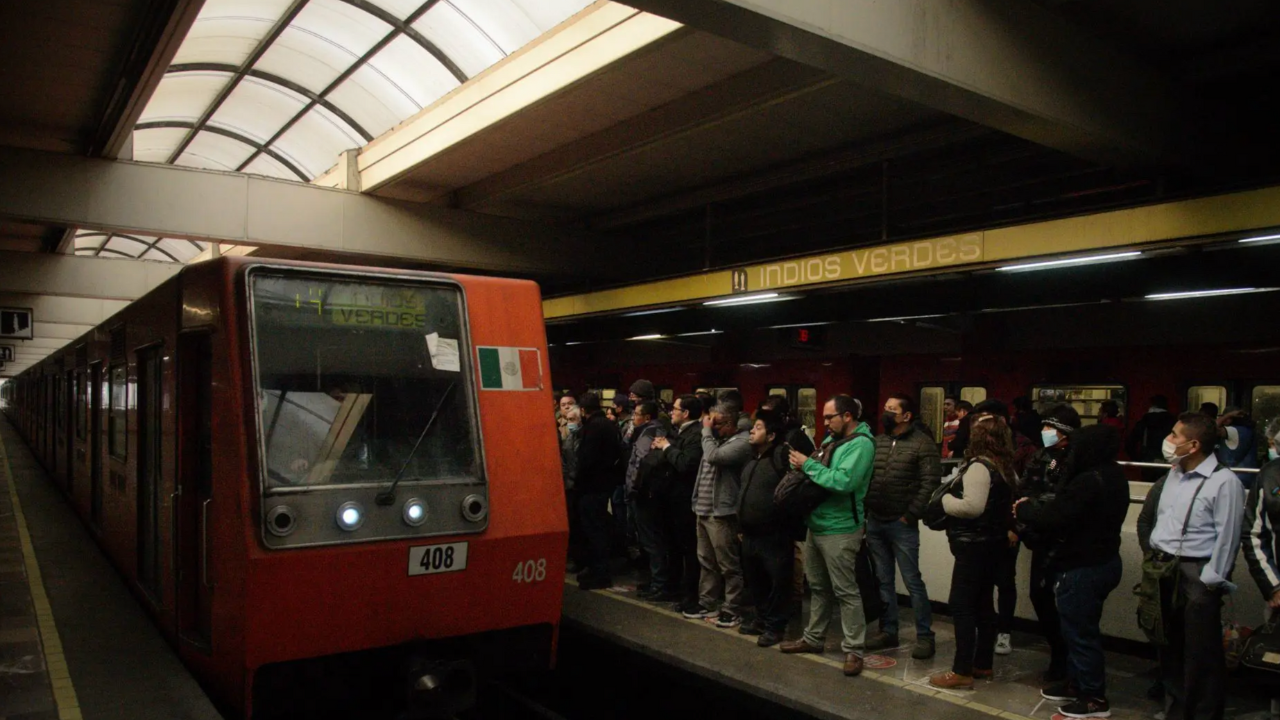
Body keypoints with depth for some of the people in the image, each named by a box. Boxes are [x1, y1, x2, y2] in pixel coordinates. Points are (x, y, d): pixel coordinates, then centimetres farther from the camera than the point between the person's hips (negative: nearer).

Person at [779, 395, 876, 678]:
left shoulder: (861, 444, -16)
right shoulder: (832, 439, 12)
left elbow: (844, 481, -28)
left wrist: (808, 464, -20)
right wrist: (803, 465, -4)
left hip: (839, 530, -9)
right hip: (817, 525, 9)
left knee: (845, 591, -1)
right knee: (818, 587, 19)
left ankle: (853, 650, 7)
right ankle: (814, 638, 32)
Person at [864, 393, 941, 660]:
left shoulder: (922, 443, -8)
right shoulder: (877, 441, 11)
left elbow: (930, 483, -14)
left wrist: (910, 515, -14)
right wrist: (865, 510, 5)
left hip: (901, 524, -6)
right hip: (874, 522, 6)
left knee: (912, 581, -1)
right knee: (883, 580, 12)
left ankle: (925, 636, 10)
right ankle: (888, 631, 22)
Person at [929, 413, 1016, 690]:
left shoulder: (979, 466, -19)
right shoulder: (1003, 465, 10)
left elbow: (972, 506, -28)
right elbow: (1006, 504, 21)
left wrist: (946, 499, -13)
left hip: (974, 545, -10)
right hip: (993, 542, 10)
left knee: (961, 605, -5)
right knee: (983, 604, 16)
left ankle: (962, 671, -2)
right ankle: (984, 664, 24)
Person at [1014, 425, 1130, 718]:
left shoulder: (1089, 481, -26)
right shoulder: (1111, 476, 7)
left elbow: (1054, 518, -26)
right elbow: (1068, 509, 8)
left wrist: (1024, 509, -8)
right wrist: (1035, 506, -1)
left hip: (1083, 567, -10)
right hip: (1102, 560, 10)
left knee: (1080, 631, 2)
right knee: (1078, 627, 21)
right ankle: (1076, 683, 34)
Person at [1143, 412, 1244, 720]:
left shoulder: (1224, 482, -14)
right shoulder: (1174, 475, 10)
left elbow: (1227, 536, -14)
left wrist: (1210, 581, -13)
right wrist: (1154, 554, 11)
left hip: (1197, 574, -7)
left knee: (1201, 651, 2)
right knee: (1169, 642, 18)